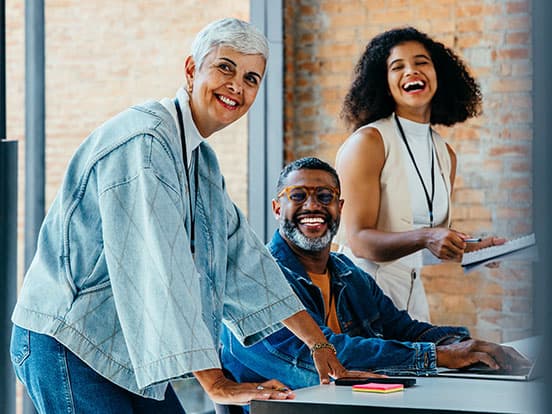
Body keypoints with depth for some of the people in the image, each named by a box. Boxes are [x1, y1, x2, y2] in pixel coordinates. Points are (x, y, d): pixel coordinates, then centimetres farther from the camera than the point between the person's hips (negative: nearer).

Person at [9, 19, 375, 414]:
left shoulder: (203, 160, 14)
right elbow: (158, 270, -27)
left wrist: (320, 345, 14)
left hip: (127, 353, 10)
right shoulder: (144, 141, -19)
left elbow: (243, 255, 17)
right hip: (67, 346, -10)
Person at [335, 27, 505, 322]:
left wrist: (474, 247, -2)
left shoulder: (446, 155, 10)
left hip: (411, 292, 7)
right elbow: (359, 240, -18)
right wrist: (424, 238, -31)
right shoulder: (368, 142, -12)